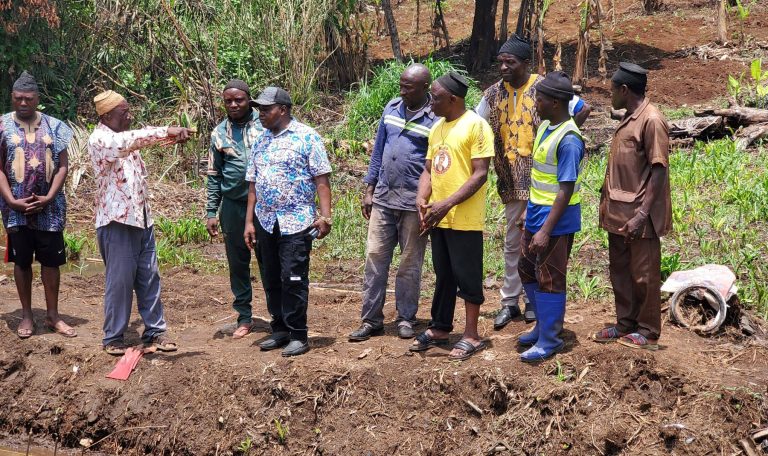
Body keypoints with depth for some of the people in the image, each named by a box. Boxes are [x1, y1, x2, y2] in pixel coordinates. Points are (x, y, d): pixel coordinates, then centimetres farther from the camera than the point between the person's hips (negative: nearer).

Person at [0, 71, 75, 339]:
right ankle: (26, 316, 17)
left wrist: (49, 198, -10)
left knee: (51, 260, 5)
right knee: (21, 261, 7)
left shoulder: (53, 126, 3)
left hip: (49, 207, 1)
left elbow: (62, 166, 2)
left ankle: (52, 315, 15)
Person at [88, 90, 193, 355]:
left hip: (141, 218, 8)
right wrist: (166, 131, -35)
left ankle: (154, 331, 18)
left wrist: (174, 135, -7)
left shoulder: (125, 137, 15)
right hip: (117, 221, -8)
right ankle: (113, 338, 10)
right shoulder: (99, 139, -16)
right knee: (119, 280, -1)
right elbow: (128, 141, -31)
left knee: (149, 278, 10)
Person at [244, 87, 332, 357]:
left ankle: (298, 335, 2)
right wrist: (249, 222, 10)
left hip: (296, 222, -6)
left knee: (293, 280, -6)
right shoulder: (260, 142, 13)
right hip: (265, 222, 6)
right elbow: (253, 184, 15)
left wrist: (324, 216, -16)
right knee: (271, 281, 10)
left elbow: (322, 180, -8)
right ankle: (280, 330, 21)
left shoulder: (306, 137, -5)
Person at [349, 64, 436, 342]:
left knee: (410, 263, 7)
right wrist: (369, 190, 10)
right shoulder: (392, 108, 6)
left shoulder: (435, 119, -10)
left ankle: (406, 319, 20)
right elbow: (378, 150, 12)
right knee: (375, 258, 4)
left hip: (414, 203, -4)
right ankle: (371, 320, 11)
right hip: (383, 198, 5)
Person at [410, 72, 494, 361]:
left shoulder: (475, 126, -11)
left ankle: (471, 335, 11)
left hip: (465, 220, -7)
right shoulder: (437, 128, 13)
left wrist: (448, 204, -21)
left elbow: (480, 174, -16)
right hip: (438, 218, 7)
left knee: (467, 277, 1)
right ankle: (439, 329, 27)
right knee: (443, 276, 16)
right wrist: (422, 199, -4)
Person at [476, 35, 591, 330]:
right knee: (512, 243, 10)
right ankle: (510, 302, 17)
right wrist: (490, 155, 4)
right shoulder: (494, 94, 3)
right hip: (512, 181, 4)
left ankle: (533, 299, 17)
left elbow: (583, 109, -8)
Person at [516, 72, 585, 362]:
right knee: (527, 270, 19)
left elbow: (566, 190, -23)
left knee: (549, 280, 1)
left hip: (555, 221, -9)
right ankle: (544, 325, 34)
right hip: (536, 214, 9)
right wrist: (529, 208, 20)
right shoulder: (545, 126, 5)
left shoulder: (568, 141, -23)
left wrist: (546, 230, -24)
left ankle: (550, 340, 14)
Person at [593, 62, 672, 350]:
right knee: (620, 270, 15)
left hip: (638, 215, -9)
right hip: (619, 213, 9)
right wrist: (608, 203, 18)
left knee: (644, 274, 2)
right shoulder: (628, 119, 13)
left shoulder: (651, 121, -16)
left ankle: (648, 332, 12)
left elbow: (659, 171, -19)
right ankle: (625, 324, 26)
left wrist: (642, 214, -24)